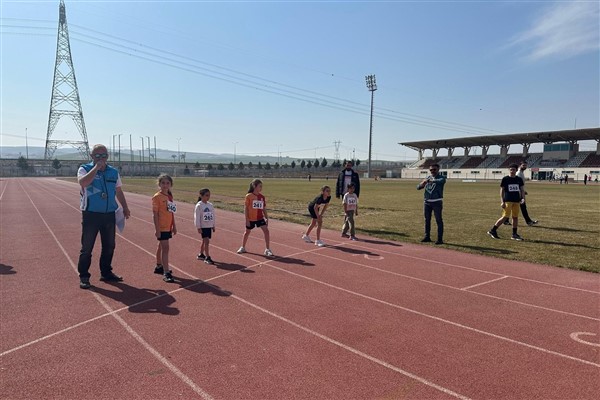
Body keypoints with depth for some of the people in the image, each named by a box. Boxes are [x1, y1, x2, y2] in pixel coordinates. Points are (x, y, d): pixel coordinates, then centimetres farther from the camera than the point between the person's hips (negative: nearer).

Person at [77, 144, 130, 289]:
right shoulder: (85, 169, -3)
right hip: (91, 214, -4)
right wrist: (96, 167, -20)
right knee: (87, 247, 1)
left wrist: (125, 207, 13)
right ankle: (83, 276, 13)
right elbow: (83, 182, -25)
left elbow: (119, 191, 18)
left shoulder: (113, 172, 10)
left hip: (109, 214, 5)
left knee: (109, 246, 12)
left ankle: (106, 273, 26)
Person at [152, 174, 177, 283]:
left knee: (161, 246, 20)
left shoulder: (169, 196, 9)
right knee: (165, 247, -11)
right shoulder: (157, 197, -11)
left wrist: (174, 226, 17)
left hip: (168, 227, 7)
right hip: (161, 227, -7)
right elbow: (155, 214, -14)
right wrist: (157, 229, -18)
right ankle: (166, 273, -11)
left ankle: (159, 267, 34)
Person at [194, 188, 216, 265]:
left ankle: (201, 254, 31)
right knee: (206, 241, -11)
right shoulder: (199, 205, -11)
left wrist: (213, 225, 14)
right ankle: (207, 257, -6)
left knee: (205, 241, 15)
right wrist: (198, 227, -14)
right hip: (203, 227, -6)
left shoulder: (210, 205, 6)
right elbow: (197, 217, -12)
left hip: (209, 226, 6)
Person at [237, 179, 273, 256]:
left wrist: (266, 218, 2)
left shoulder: (262, 197, 1)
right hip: (251, 219, -3)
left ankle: (267, 250, -2)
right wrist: (247, 219, -13)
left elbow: (264, 209, 7)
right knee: (247, 232, 15)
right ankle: (243, 248, 36)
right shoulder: (249, 196, -12)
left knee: (266, 231, -11)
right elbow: (246, 208, -10)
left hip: (260, 218, 3)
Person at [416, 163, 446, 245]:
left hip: (437, 202, -5)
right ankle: (427, 237, 20)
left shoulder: (441, 177, -4)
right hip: (427, 202, 5)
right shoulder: (427, 178, 12)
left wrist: (429, 181, -39)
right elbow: (418, 187, 8)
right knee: (427, 220, 10)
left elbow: (440, 181, -29)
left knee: (439, 220, -4)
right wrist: (421, 184, -16)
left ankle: (440, 239, -1)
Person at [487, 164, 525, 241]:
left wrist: (523, 198, -5)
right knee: (505, 217, -10)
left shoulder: (519, 179, 9)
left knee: (515, 217, 6)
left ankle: (514, 234, 13)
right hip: (507, 201, -5)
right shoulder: (505, 179, -2)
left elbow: (522, 190, 13)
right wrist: (502, 202, -8)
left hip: (516, 201, 5)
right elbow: (502, 191, 0)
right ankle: (492, 231, 0)